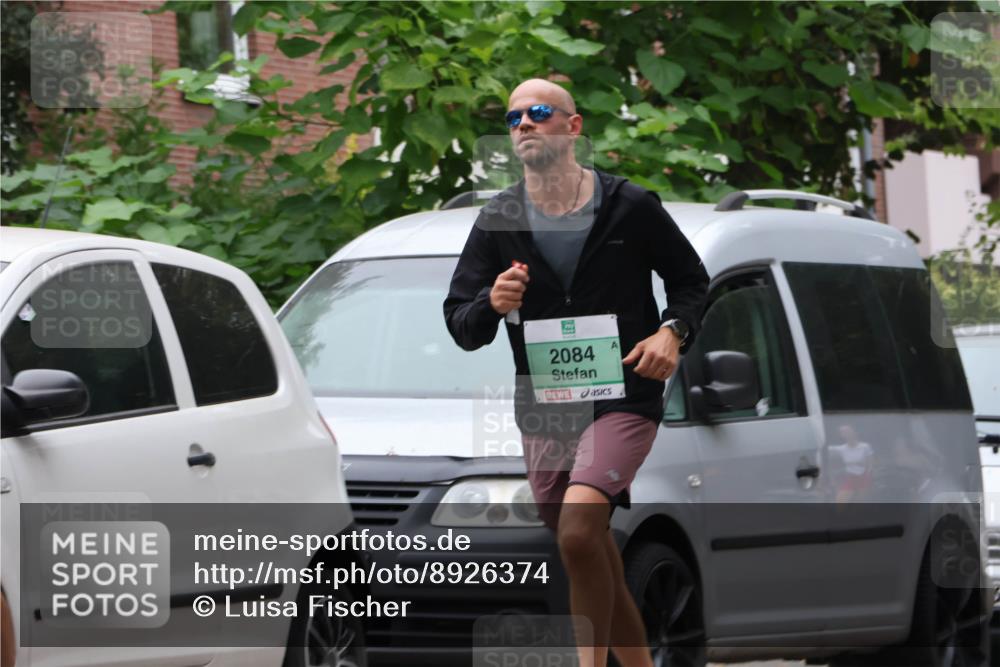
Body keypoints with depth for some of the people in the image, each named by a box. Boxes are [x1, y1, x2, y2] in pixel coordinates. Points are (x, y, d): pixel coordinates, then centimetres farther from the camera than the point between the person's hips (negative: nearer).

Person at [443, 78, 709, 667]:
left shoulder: (630, 206, 0)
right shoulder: (497, 220, 6)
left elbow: (692, 281, 12)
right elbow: (460, 323, 6)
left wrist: (673, 332, -8)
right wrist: (491, 306, -16)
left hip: (624, 399, -4)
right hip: (543, 411, 4)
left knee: (578, 526, -26)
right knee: (593, 561, 9)